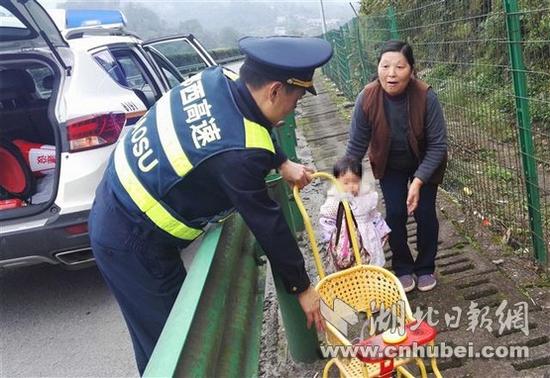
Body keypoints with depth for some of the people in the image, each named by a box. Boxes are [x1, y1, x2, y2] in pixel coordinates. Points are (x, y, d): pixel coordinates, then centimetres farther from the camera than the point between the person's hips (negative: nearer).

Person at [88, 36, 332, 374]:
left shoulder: (218, 79, -8)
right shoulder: (238, 155, -30)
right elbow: (267, 224, -19)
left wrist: (282, 163, 12)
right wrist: (301, 287, -4)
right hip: (132, 242, -9)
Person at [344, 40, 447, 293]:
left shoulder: (426, 97, -31)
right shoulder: (367, 98, -27)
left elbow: (438, 145, -23)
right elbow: (357, 144, -15)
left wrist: (418, 181, -29)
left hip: (425, 165, -1)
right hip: (390, 166, 1)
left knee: (425, 213, -2)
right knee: (395, 214, -4)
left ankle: (425, 268, 23)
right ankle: (402, 268, 19)